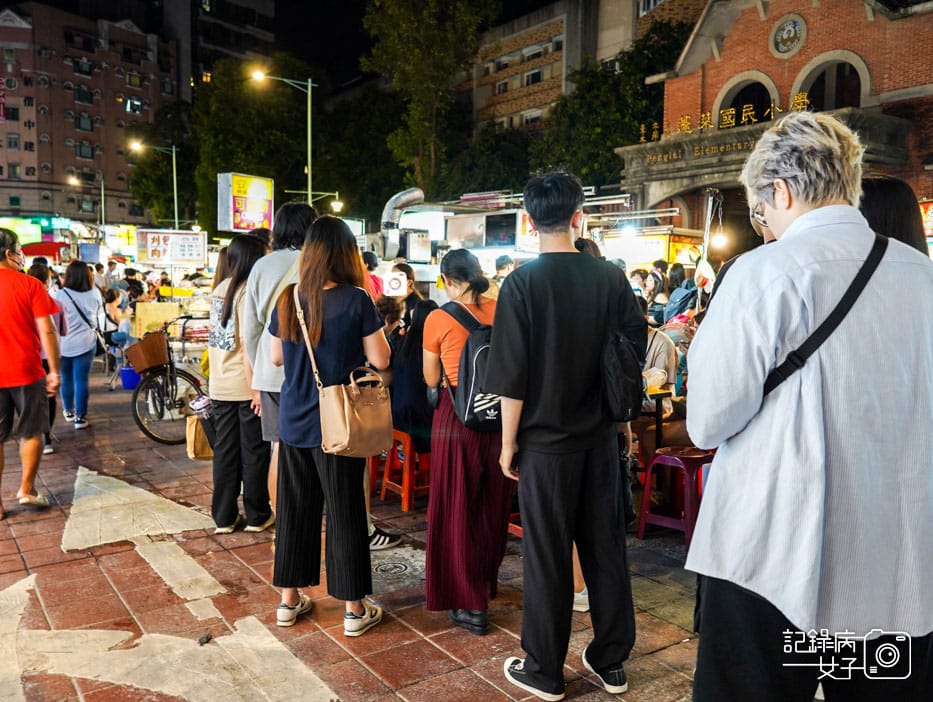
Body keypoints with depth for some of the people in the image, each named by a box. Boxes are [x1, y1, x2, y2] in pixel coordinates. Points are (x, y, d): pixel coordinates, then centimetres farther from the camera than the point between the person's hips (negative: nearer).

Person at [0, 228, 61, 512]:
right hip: (26, 372, -3)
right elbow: (46, 332, -11)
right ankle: (26, 489, 17)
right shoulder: (30, 284, -7)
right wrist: (54, 371, -5)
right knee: (31, 433, 14)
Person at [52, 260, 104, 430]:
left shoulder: (59, 295, -15)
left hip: (63, 344, -1)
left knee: (66, 378, 16)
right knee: (82, 379, 2)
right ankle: (80, 416, 1)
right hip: (86, 343, 1)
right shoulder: (95, 293, -5)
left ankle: (68, 411, 31)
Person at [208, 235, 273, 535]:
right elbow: (249, 344, -20)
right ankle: (257, 516, 17)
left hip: (219, 386, 7)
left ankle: (224, 517, 19)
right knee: (254, 452, 6)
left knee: (225, 450, 12)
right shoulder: (249, 291, -14)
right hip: (247, 386, -7)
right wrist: (256, 388, -19)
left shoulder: (219, 290, 10)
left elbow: (216, 338, 15)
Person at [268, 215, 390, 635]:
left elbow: (275, 357, 10)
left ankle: (289, 600, 28)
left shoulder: (288, 299, 0)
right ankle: (354, 610, 17)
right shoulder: (356, 301, -13)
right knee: (345, 513, 6)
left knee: (294, 509, 15)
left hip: (294, 422, 4)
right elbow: (380, 360, -11)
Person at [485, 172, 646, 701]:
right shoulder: (611, 277, -3)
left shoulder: (524, 282, -13)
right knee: (605, 545, 15)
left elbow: (512, 374, -14)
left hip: (547, 439, -4)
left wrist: (509, 442, -4)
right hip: (600, 435, 4)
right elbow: (638, 345, 4)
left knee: (547, 555, 7)